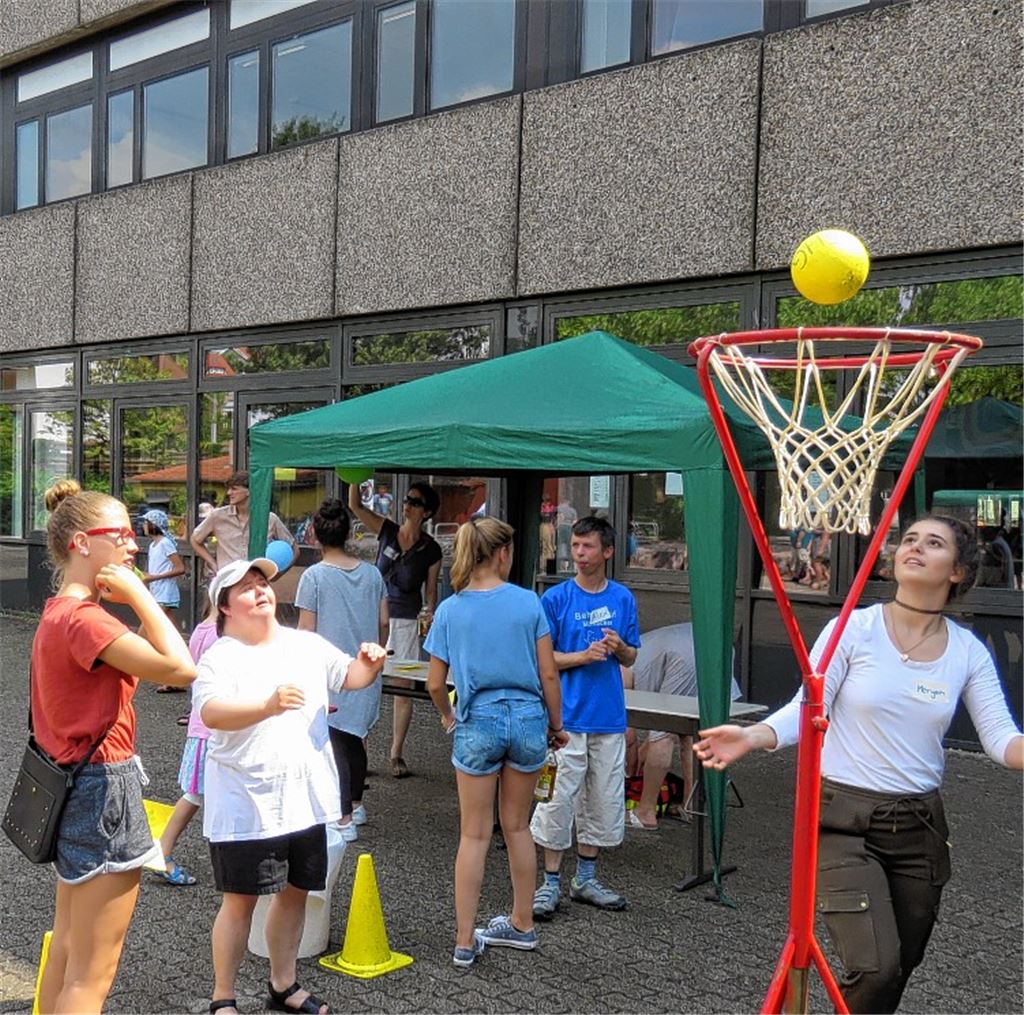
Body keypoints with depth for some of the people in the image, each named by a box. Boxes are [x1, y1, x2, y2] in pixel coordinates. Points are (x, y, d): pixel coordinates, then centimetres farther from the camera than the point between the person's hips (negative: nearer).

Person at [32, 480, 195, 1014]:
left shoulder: (57, 612, 8)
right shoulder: (84, 619, -22)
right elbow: (181, 668, -29)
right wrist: (140, 595, -22)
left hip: (73, 785, 10)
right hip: (105, 787, -10)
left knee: (66, 950, 22)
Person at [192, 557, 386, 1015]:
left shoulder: (307, 645, 8)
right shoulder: (219, 658, -10)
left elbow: (349, 676, 12)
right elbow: (211, 713, -26)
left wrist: (368, 662, -12)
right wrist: (268, 706, -42)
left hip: (305, 799, 6)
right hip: (246, 805, -6)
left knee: (295, 891, 16)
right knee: (240, 900, 2)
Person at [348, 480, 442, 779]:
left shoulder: (431, 550, 0)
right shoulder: (387, 531, 2)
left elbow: (430, 591, 6)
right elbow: (354, 505, -6)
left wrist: (430, 613, -12)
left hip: (405, 622, -1)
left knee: (403, 687, 2)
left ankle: (396, 754, 12)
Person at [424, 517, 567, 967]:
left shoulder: (450, 610, -3)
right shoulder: (528, 602, -5)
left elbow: (435, 684, 0)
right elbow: (548, 674, -3)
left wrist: (447, 716, 20)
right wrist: (556, 725, 11)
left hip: (478, 723, -1)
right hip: (528, 718, 1)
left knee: (475, 834, 8)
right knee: (517, 826, 17)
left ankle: (465, 941, 12)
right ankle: (522, 925, 31)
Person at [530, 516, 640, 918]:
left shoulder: (622, 598, 6)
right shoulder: (556, 598, -4)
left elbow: (631, 657, 13)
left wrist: (619, 648, -10)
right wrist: (584, 656, -18)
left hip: (610, 718, 4)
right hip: (567, 716, -4)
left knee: (604, 801, 11)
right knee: (560, 798, -2)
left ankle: (586, 878, 26)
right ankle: (551, 882, 12)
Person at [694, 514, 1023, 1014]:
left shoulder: (968, 652, 2)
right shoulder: (853, 629, -7)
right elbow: (806, 710, -9)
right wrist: (752, 737, -26)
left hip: (918, 825, 4)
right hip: (844, 820, -4)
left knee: (899, 970, 14)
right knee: (874, 969, -15)